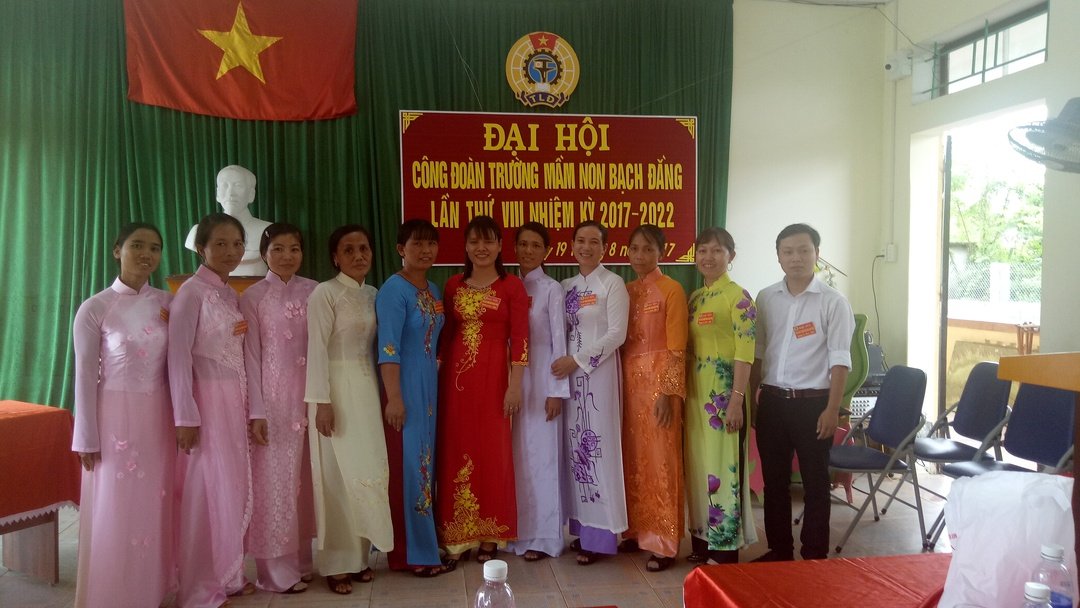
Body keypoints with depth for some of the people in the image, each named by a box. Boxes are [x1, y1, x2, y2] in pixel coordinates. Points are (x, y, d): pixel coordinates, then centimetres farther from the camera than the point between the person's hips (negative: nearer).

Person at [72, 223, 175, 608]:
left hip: (158, 416, 4)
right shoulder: (95, 309, -9)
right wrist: (87, 438, -7)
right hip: (115, 416, -3)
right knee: (116, 509, 5)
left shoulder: (167, 303, 2)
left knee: (155, 504, 12)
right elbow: (85, 376, -7)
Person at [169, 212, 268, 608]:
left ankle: (228, 576, 25)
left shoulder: (231, 295, 14)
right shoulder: (191, 292, -9)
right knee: (209, 489, -2)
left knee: (235, 488, 12)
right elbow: (178, 357, -14)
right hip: (206, 401, -8)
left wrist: (254, 411, 12)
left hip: (234, 402, 8)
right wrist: (185, 416, -18)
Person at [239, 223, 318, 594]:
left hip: (307, 395, 3)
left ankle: (302, 560, 23)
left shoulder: (313, 292, 5)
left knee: (303, 478, 10)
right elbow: (251, 356, -5)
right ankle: (277, 570, 12)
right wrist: (257, 411, -10)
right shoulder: (252, 297, -2)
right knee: (275, 480, 2)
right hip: (273, 396, -3)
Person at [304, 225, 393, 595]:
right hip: (337, 389, -6)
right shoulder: (325, 293, -9)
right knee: (339, 476, -1)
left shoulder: (372, 295, 11)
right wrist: (322, 402, -18)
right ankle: (336, 563, 11)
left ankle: (360, 555, 21)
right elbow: (317, 350, -13)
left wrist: (380, 393, 10)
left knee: (368, 471, 8)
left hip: (367, 389, 6)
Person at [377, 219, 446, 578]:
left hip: (429, 385, 8)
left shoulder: (433, 290, 12)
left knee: (425, 462, 13)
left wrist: (434, 382, 13)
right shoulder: (394, 290, -12)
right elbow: (388, 348, -19)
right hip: (404, 386, -8)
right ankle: (410, 553, 9)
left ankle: (424, 544, 25)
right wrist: (394, 397, -23)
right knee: (407, 465, -2)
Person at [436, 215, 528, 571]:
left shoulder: (512, 286, -1)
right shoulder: (453, 286, 10)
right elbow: (445, 335, 11)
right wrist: (439, 378, 5)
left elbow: (519, 339, -5)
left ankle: (489, 537, 16)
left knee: (492, 453, 3)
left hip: (493, 377, -3)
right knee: (455, 453, 4)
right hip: (456, 378, 3)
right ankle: (455, 539, 13)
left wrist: (515, 385, -10)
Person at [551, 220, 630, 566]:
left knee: (598, 445, -4)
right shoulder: (567, 286, 14)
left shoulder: (612, 284, -3)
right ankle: (583, 527, 17)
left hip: (599, 372, -6)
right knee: (577, 446, 7)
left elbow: (616, 334, -11)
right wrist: (564, 362, 0)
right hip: (570, 372, 6)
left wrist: (578, 361, -14)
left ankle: (600, 534, 5)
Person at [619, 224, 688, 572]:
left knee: (659, 460, -2)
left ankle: (664, 543, 6)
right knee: (633, 457, 11)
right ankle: (637, 530, 23)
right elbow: (618, 340, 11)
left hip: (659, 380, -6)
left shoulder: (671, 290, -5)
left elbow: (677, 348, -10)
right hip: (628, 380, 6)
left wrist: (668, 392, -15)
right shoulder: (625, 291, 12)